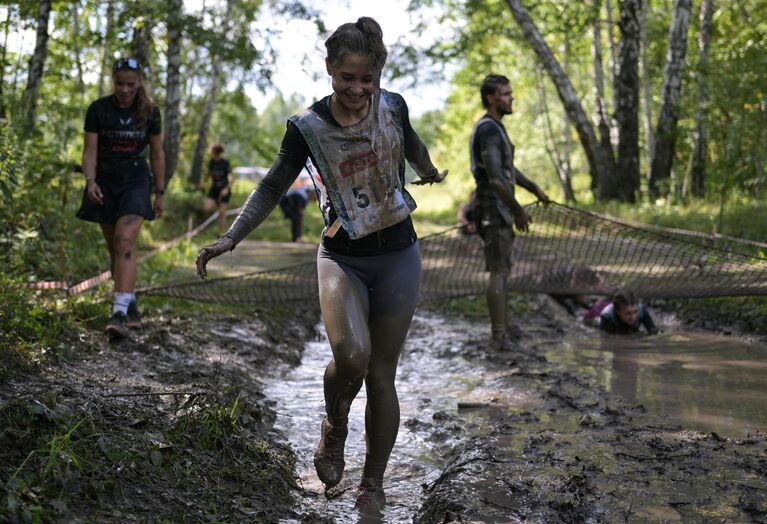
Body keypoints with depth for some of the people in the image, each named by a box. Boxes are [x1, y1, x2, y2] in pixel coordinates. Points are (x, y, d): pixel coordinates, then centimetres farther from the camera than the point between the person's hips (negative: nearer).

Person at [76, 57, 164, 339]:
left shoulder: (150, 112, -3)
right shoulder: (98, 109, -5)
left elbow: (157, 155, 4)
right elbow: (90, 151, -5)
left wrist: (159, 194, 6)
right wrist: (90, 182, -22)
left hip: (136, 181, -2)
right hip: (106, 181, 2)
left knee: (125, 242, -19)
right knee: (114, 248, 7)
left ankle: (120, 311, -27)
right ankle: (131, 305, 22)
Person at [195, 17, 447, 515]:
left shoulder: (394, 106, -4)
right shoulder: (307, 127, -10)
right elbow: (274, 186, -4)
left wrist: (431, 174, 38)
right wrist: (232, 237, -15)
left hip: (398, 255, 2)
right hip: (342, 257, -2)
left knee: (381, 375, 3)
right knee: (351, 355, -27)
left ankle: (373, 485, 20)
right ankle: (334, 425, 8)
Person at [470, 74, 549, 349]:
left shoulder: (495, 128, 17)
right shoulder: (488, 130, -17)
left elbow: (508, 168, 29)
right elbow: (495, 177, -24)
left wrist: (534, 189, 30)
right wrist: (518, 209, -19)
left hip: (500, 210, 11)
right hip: (493, 209, -11)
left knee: (503, 271, 12)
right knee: (499, 272, -10)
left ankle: (504, 333, 17)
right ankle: (500, 336, -9)